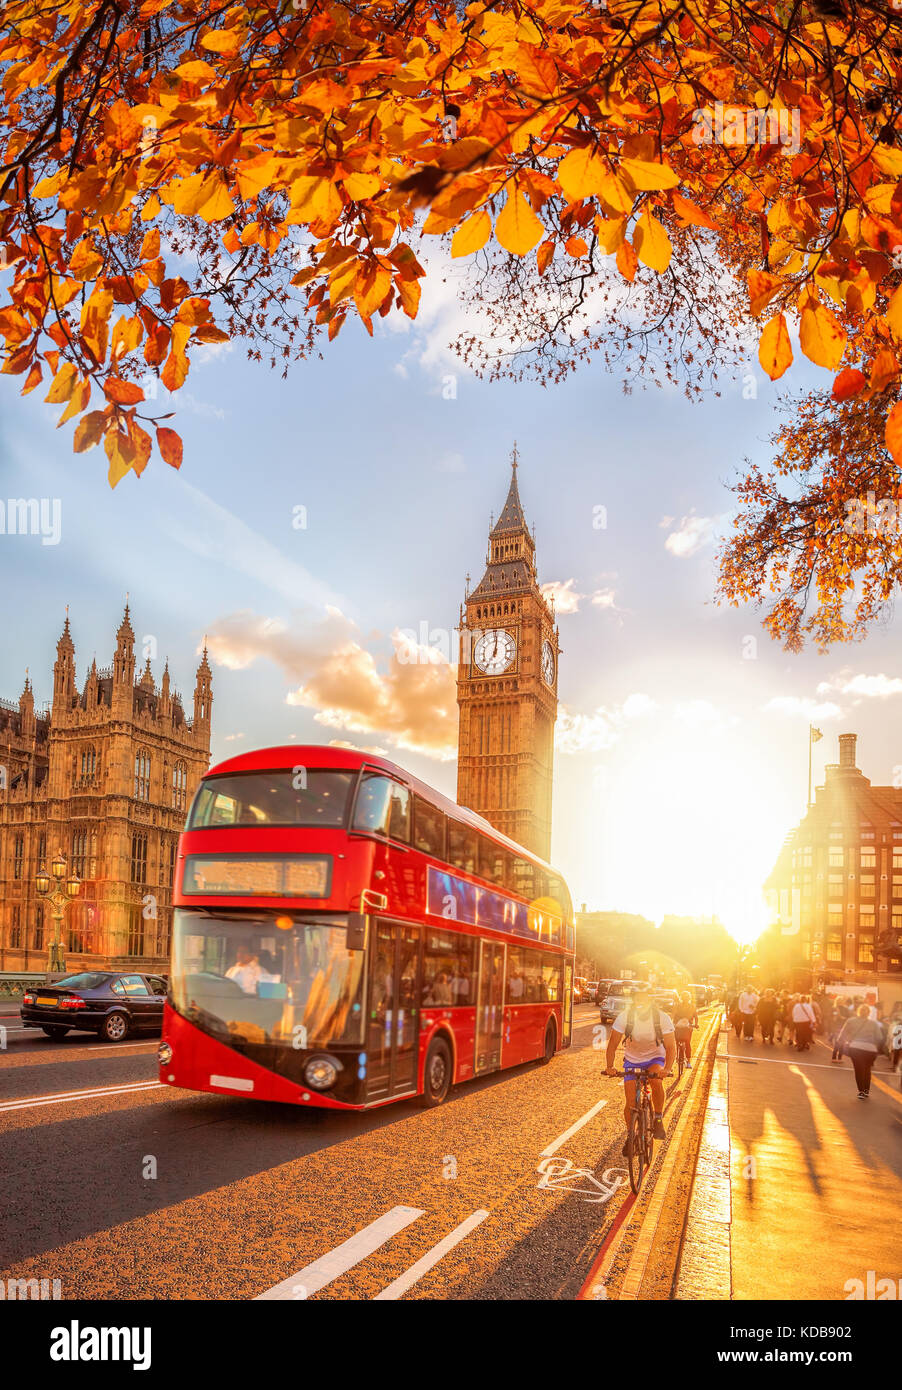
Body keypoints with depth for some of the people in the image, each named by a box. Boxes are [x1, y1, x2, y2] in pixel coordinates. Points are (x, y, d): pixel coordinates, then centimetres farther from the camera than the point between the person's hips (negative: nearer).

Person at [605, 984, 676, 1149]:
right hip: (632, 1060, 1)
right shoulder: (624, 1017, -21)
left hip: (655, 1058, -1)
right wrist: (610, 1067, -30)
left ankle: (658, 1120, -11)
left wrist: (667, 1069, -38)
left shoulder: (663, 1018, -21)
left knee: (656, 1081, -33)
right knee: (630, 1103, -7)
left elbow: (671, 1047, -22)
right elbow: (613, 1044, -17)